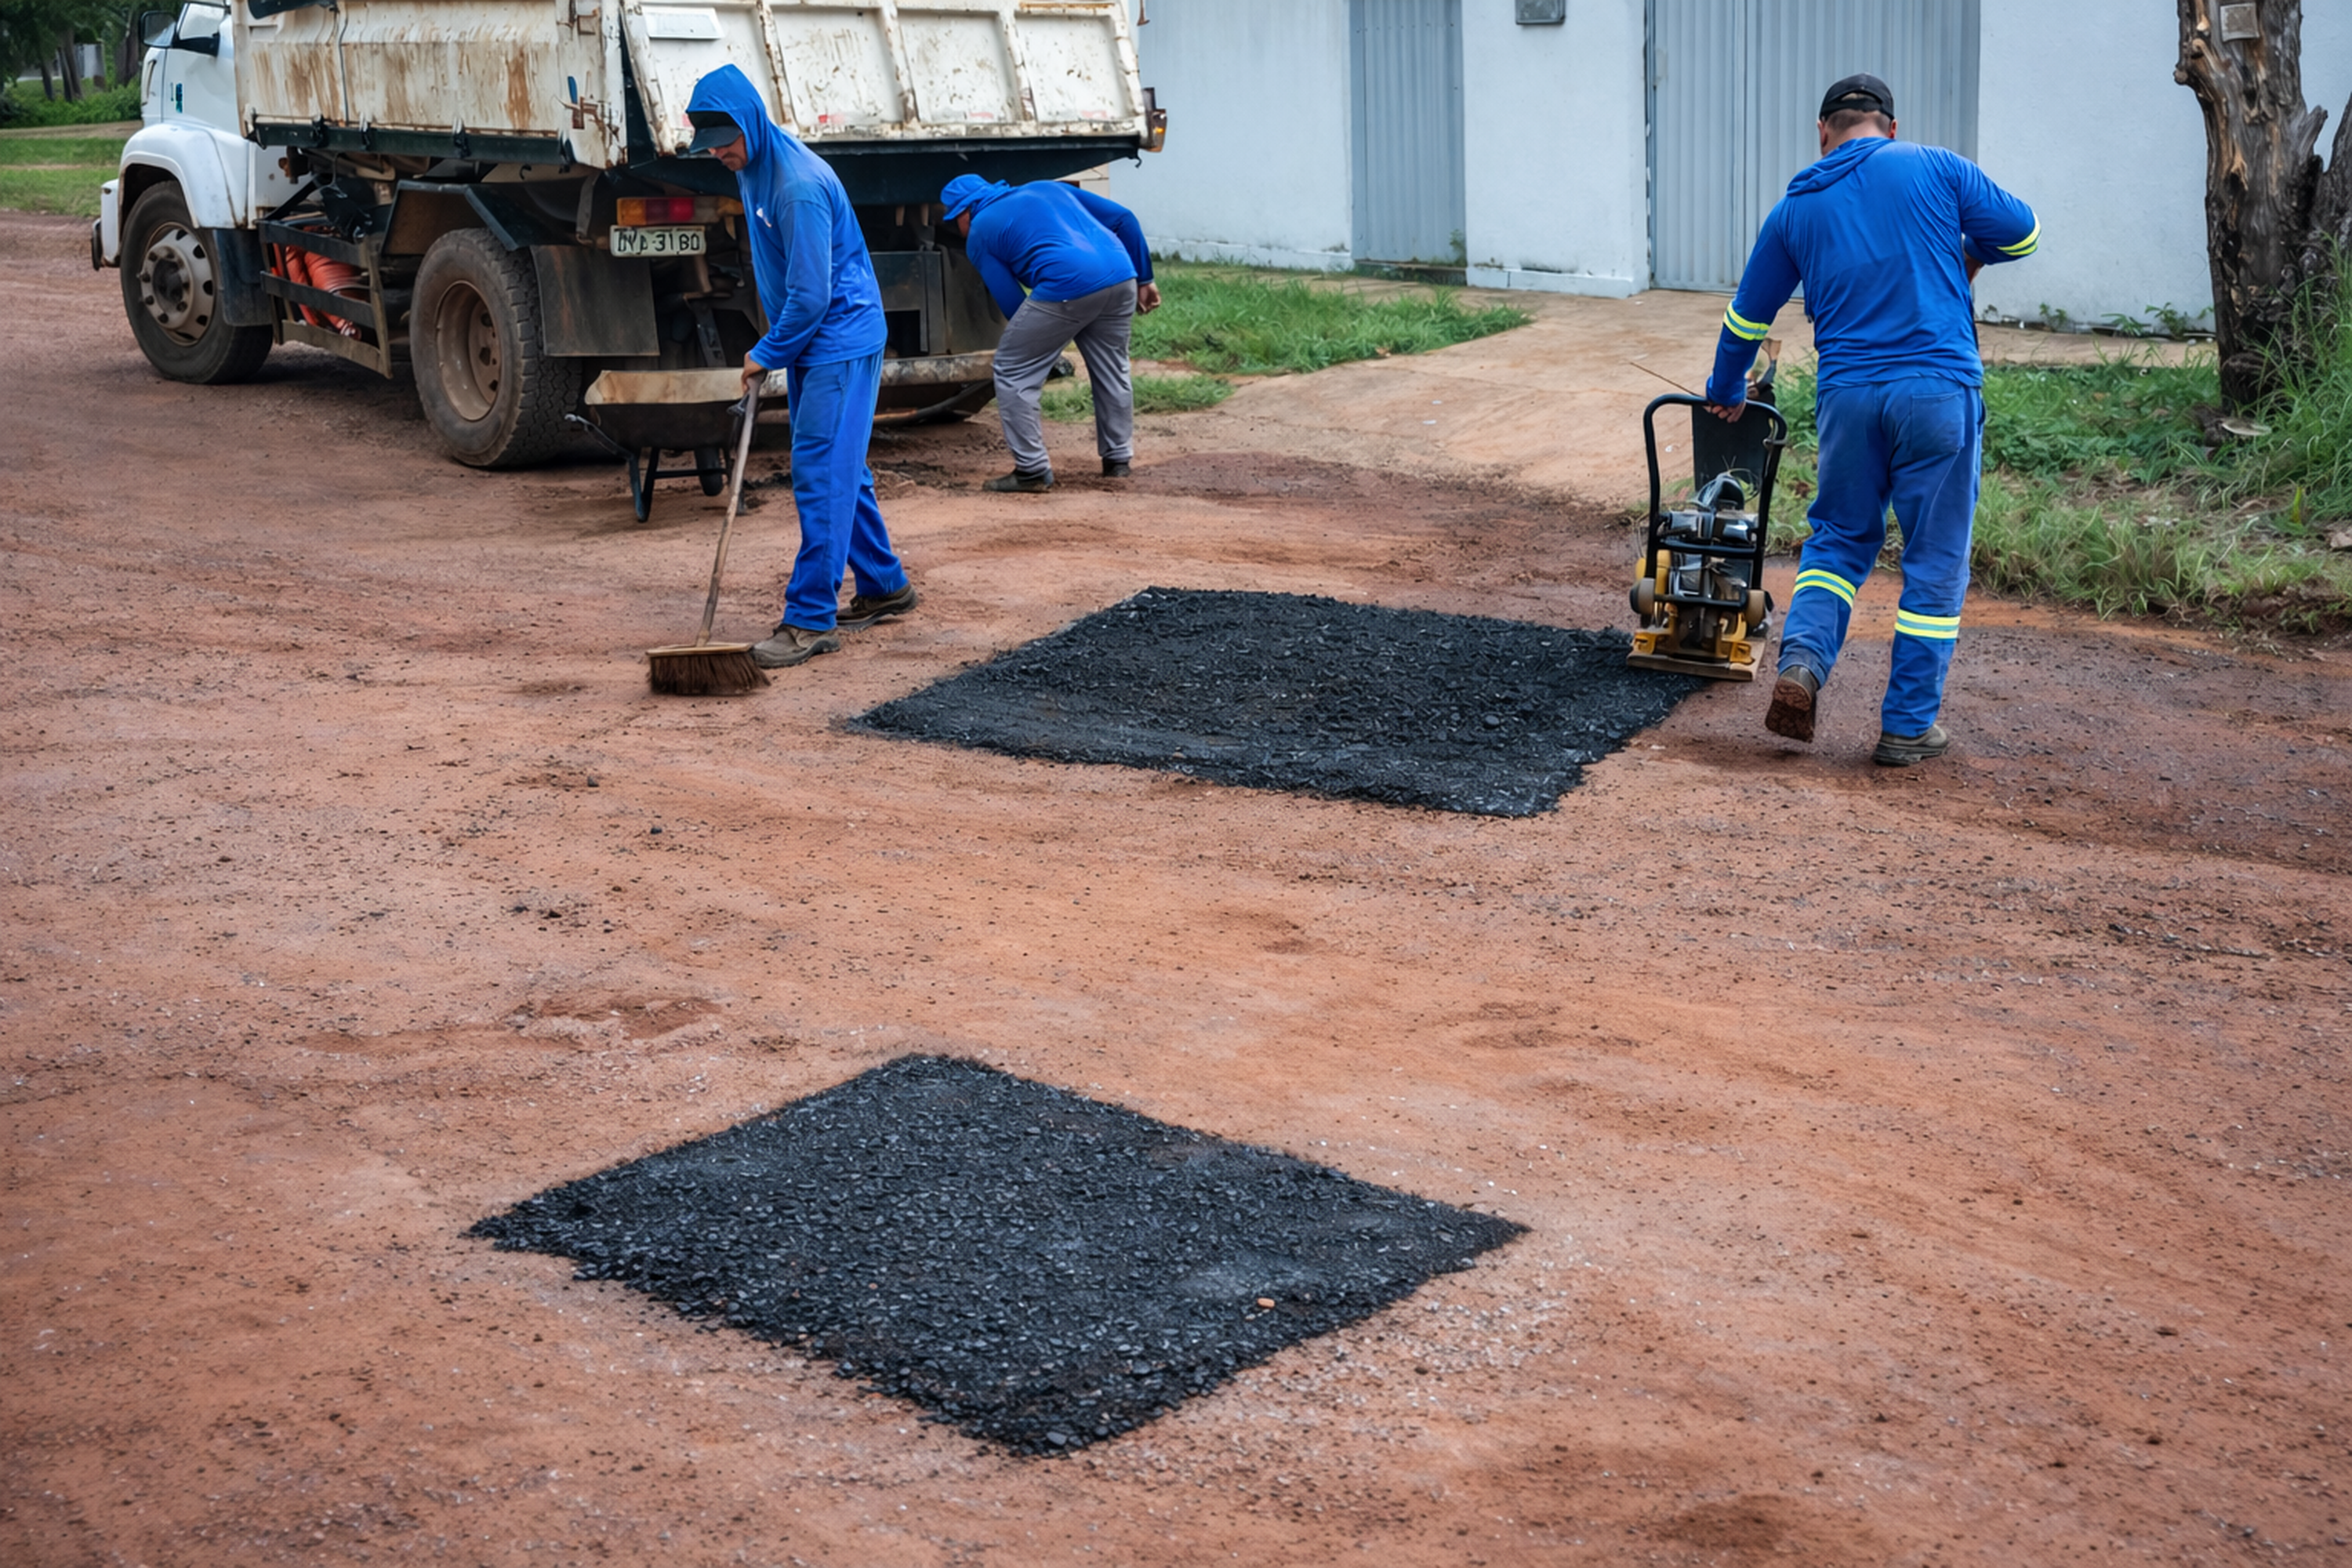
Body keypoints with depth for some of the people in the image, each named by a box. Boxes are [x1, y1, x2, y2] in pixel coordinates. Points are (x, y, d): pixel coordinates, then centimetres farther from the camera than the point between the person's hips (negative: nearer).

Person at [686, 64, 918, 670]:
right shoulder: (751, 169, 6)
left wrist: (767, 354, -12)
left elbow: (811, 294, -24)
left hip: (840, 341, -10)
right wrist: (774, 349, 18)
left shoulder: (800, 184, -25)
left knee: (821, 473, -11)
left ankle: (811, 618, -9)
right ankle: (884, 586, 28)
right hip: (809, 341, 10)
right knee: (841, 469, 16)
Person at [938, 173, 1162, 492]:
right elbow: (1124, 218, 23)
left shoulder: (979, 234, 14)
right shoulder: (1046, 188, 29)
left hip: (1066, 288, -6)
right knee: (1112, 371, 25)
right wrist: (1144, 279, 26)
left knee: (1013, 373, 9)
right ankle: (1118, 462, 31)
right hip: (1121, 277, 6)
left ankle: (1032, 471, 10)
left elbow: (1012, 305, 9)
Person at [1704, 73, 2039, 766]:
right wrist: (1969, 253, 26)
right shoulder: (1934, 168, 3)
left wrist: (1725, 391, 37)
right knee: (1935, 560, 7)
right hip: (1939, 389, -3)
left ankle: (1802, 662, -2)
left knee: (1839, 538, 21)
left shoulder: (1796, 209, 12)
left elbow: (1747, 315, 21)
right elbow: (2021, 232, 5)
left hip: (1848, 395, 3)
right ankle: (1908, 727, 10)